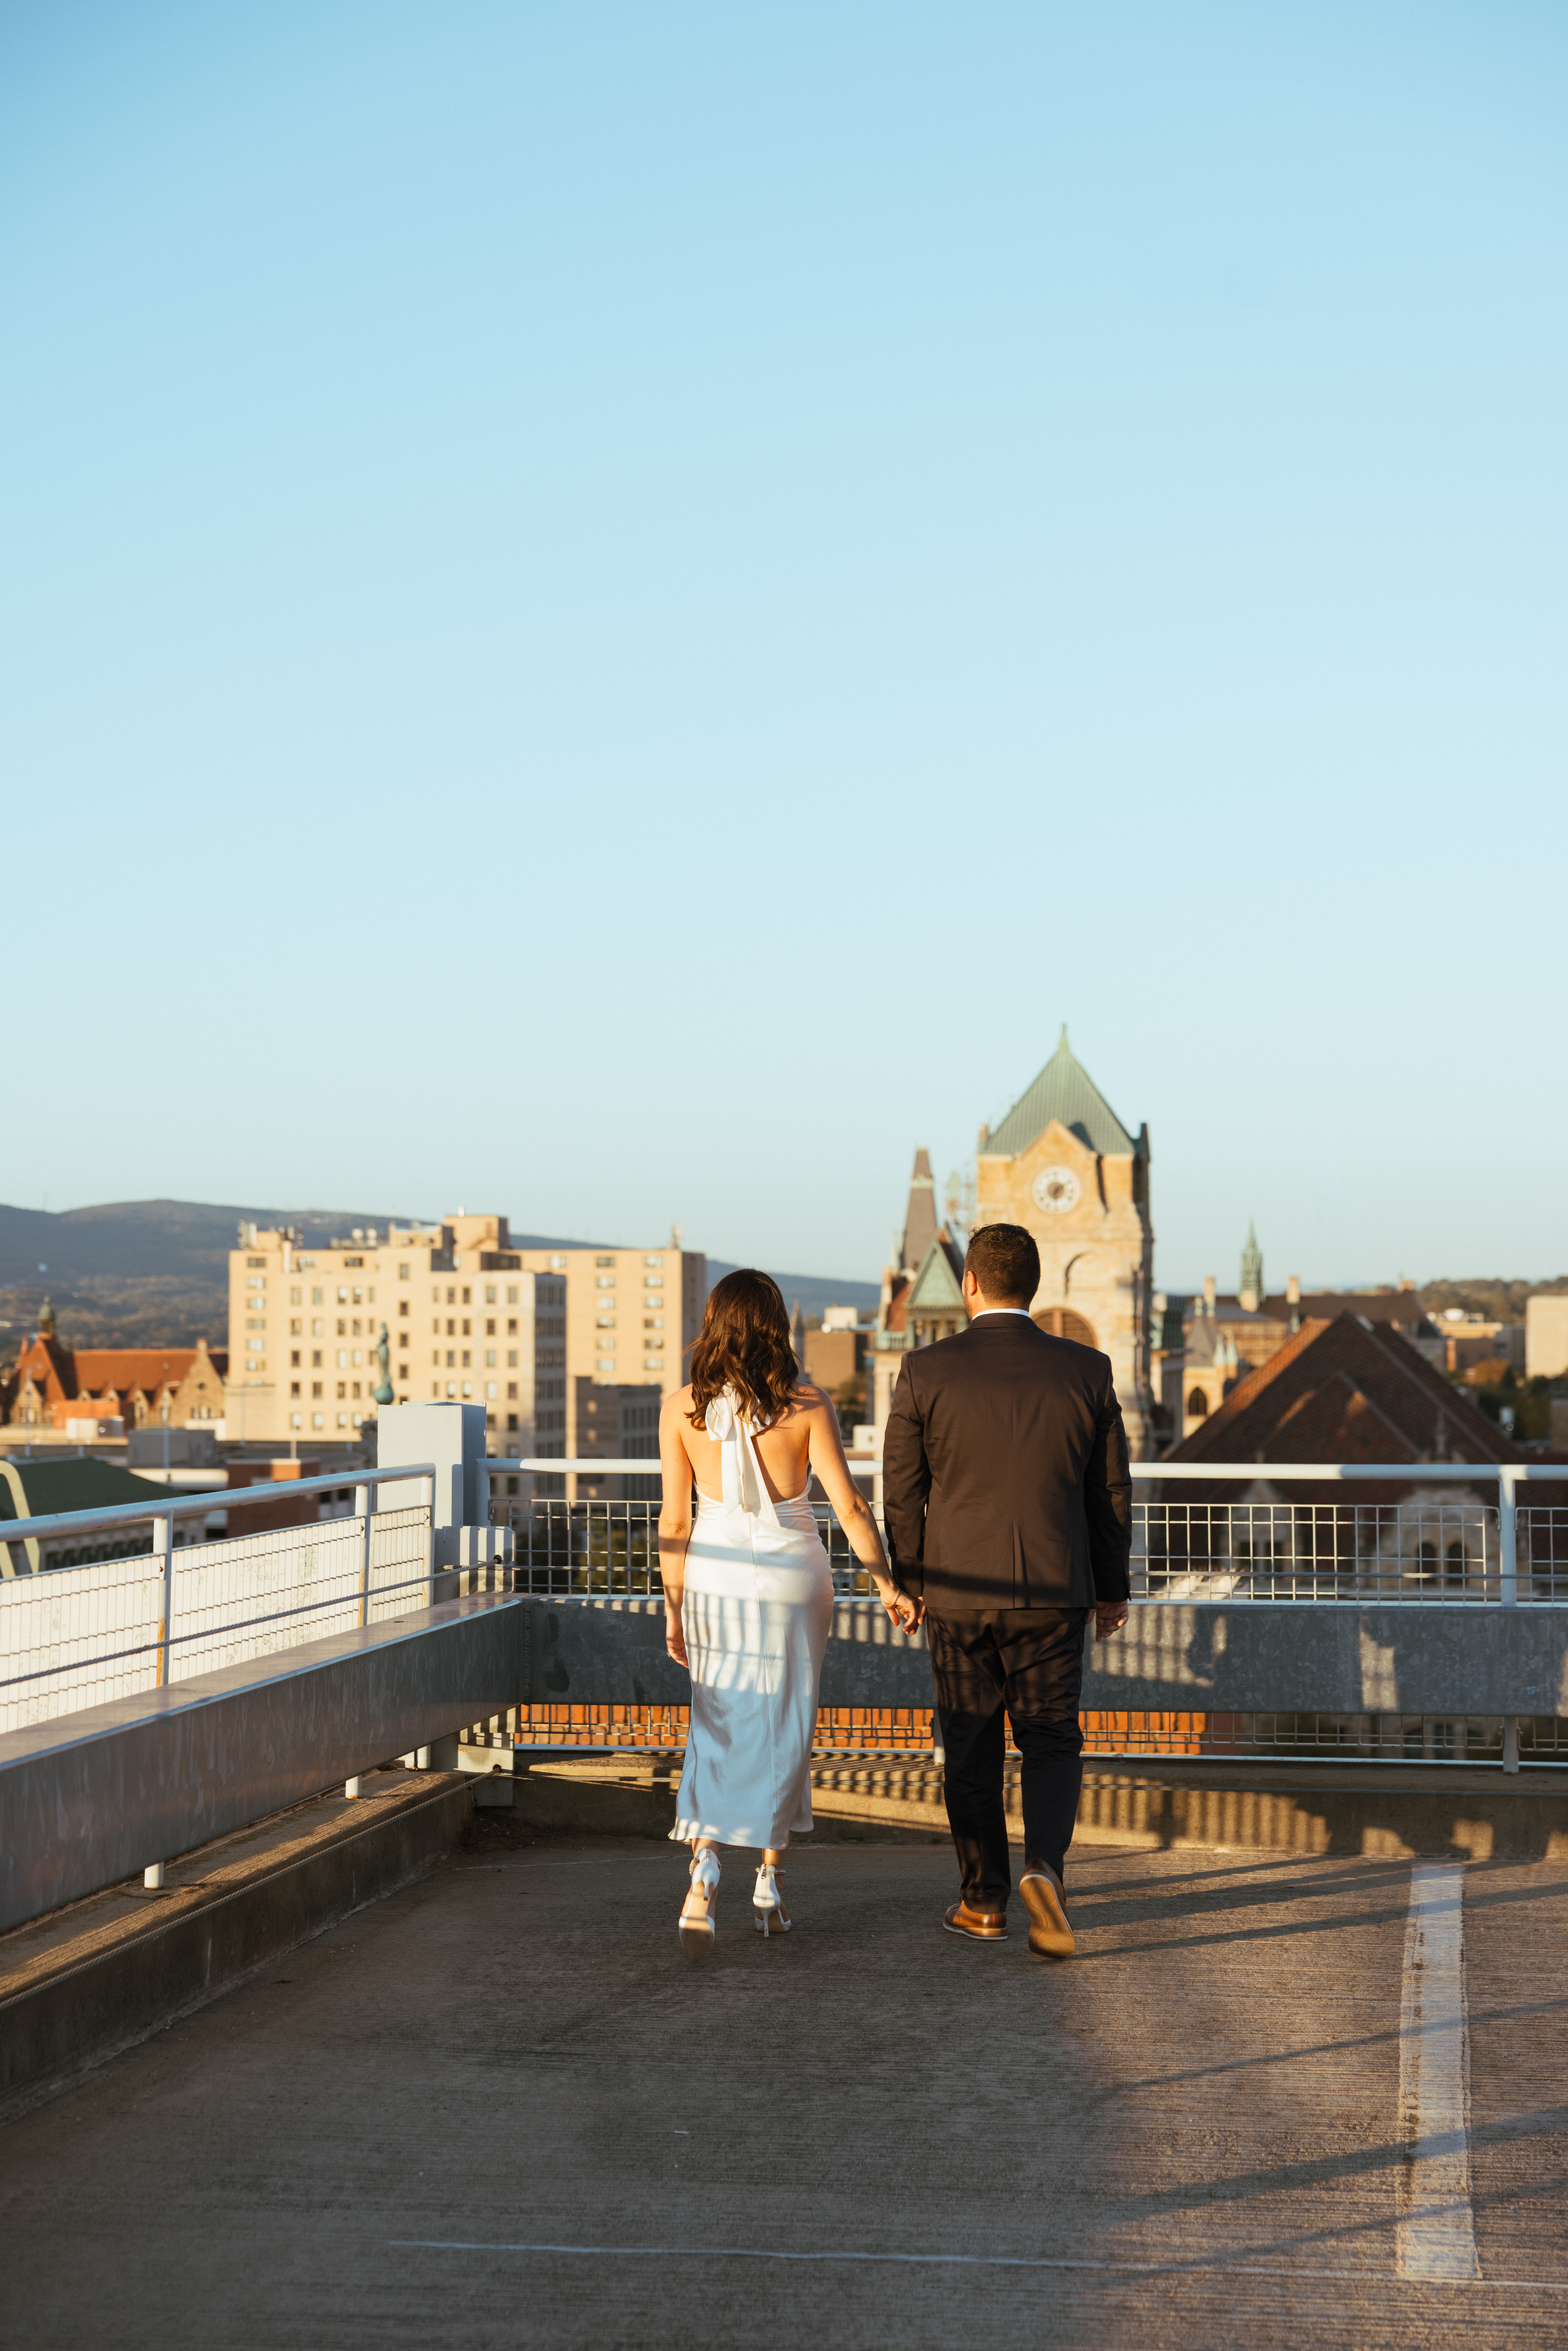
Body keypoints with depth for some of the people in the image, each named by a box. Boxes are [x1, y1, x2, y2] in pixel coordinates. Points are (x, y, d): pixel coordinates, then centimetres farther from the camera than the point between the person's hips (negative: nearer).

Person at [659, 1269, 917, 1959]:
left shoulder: (682, 1409, -6)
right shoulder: (807, 1406, -11)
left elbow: (674, 1521, -3)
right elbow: (849, 1506, -12)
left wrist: (674, 1609, 5)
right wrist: (887, 1585, -4)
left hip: (715, 1577, 1)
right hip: (793, 1578, -1)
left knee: (716, 1728, 9)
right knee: (784, 1730, 14)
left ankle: (705, 1862, -14)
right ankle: (769, 1883, 18)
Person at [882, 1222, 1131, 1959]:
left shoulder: (925, 1372, -9)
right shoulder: (1086, 1370, -4)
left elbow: (903, 1492, -3)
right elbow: (1110, 1492, 2)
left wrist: (907, 1582, 11)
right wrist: (1112, 1589, 13)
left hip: (959, 1591, -1)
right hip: (1053, 1593, 1)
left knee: (971, 1748, 13)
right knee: (1051, 1744, 11)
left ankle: (984, 1901, 18)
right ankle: (1043, 1866, -13)